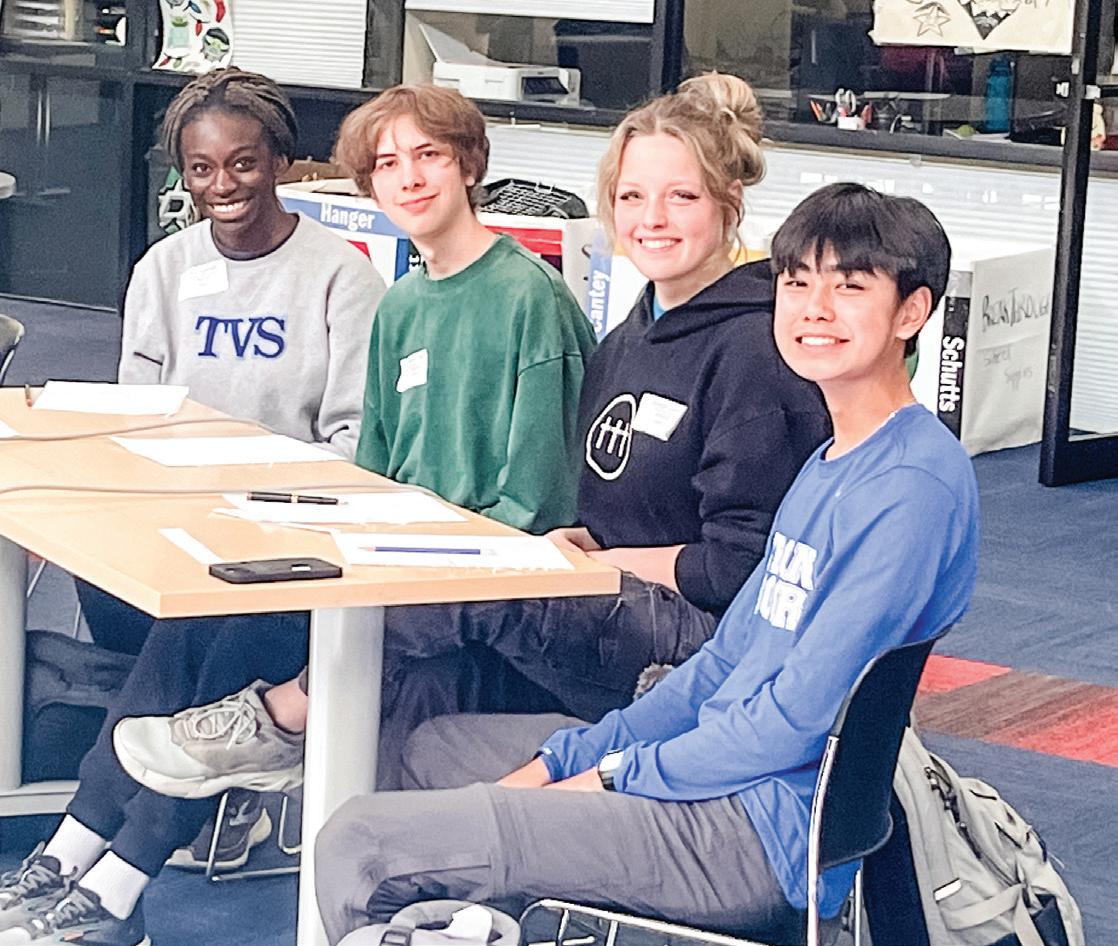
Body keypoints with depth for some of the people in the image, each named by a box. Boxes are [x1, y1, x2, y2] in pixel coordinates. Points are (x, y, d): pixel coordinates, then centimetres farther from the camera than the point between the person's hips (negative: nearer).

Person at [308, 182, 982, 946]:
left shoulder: (916, 482, -18)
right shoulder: (830, 465, 15)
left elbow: (802, 718, -20)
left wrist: (616, 774, -10)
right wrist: (564, 761, 8)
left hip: (767, 835, -11)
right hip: (731, 778, 11)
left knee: (359, 846, -15)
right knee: (438, 746, 26)